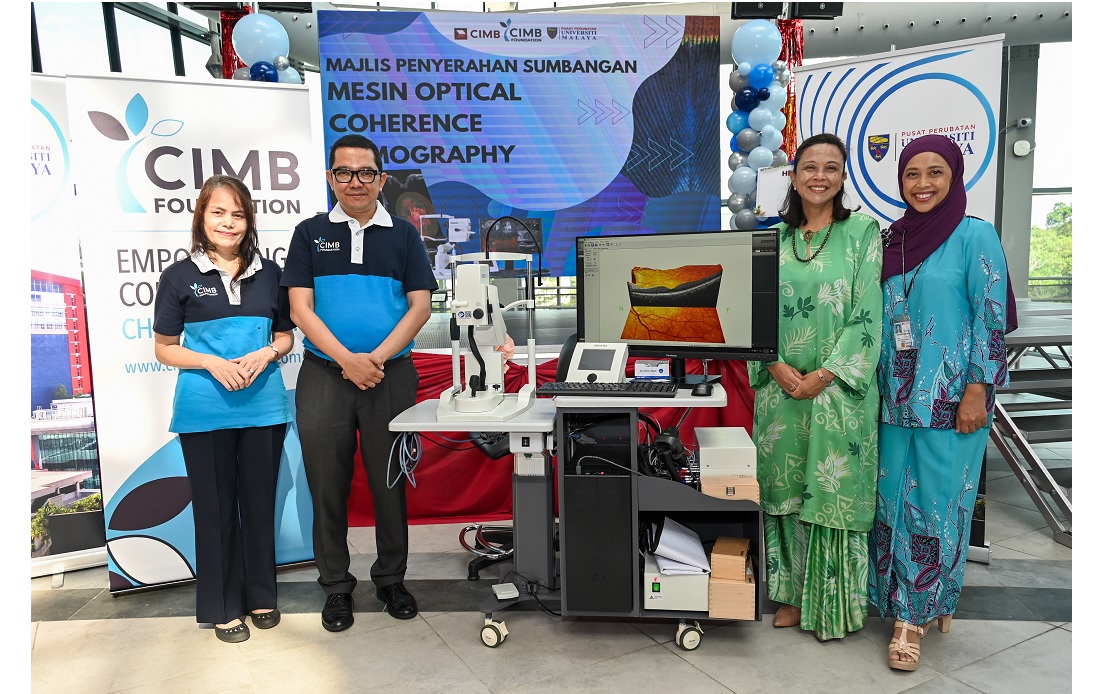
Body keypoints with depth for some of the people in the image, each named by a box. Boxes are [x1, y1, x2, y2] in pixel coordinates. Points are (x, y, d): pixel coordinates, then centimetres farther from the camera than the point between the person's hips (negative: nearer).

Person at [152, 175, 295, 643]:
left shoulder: (269, 273, 7)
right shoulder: (180, 276, 1)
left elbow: (286, 336, 12)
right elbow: (164, 348, 3)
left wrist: (265, 354, -9)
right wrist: (213, 363, -14)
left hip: (264, 405, 2)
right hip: (204, 410, -2)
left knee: (260, 500, 11)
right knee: (215, 506, 8)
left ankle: (261, 596, 28)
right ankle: (223, 607, 22)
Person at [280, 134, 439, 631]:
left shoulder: (403, 235, 8)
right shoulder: (310, 233, 8)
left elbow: (420, 306, 1)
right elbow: (300, 307, -1)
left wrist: (377, 357, -11)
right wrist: (346, 359, -13)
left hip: (390, 375, 0)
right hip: (324, 375, 0)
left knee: (390, 482, 8)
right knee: (328, 485, 6)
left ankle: (391, 580, 25)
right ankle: (336, 587, 21)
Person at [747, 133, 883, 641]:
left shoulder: (862, 231, 0)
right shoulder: (776, 238, 9)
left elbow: (866, 315, -6)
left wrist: (823, 376, -14)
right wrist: (776, 367, -9)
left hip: (837, 388, -3)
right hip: (780, 387, 3)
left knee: (832, 494, 3)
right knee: (786, 490, 9)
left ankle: (832, 605, 19)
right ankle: (793, 594, 24)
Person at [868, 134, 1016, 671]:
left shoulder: (975, 235, -5)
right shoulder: (892, 239, 10)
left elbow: (992, 316, -9)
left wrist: (977, 391, -14)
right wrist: (876, 386, 13)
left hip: (950, 397, -5)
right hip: (897, 394, 5)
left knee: (939, 501, 1)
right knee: (894, 498, 10)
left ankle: (920, 610, 15)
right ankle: (902, 600, 26)